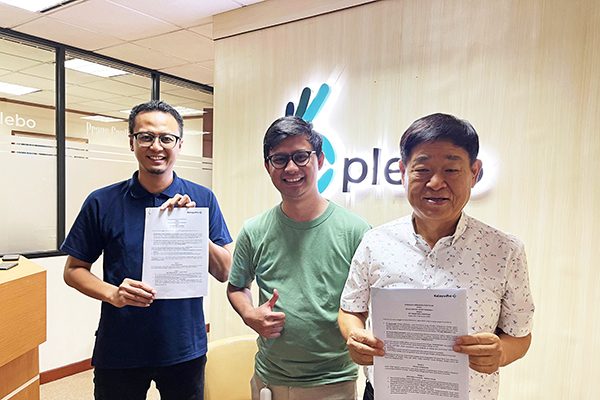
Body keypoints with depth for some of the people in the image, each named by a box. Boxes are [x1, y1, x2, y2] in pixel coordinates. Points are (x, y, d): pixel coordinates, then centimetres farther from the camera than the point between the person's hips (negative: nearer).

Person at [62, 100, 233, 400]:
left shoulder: (202, 199, -5)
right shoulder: (102, 202, -6)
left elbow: (224, 273, -6)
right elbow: (73, 270, 2)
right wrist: (112, 293, -17)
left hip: (185, 349, 1)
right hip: (119, 350, 0)